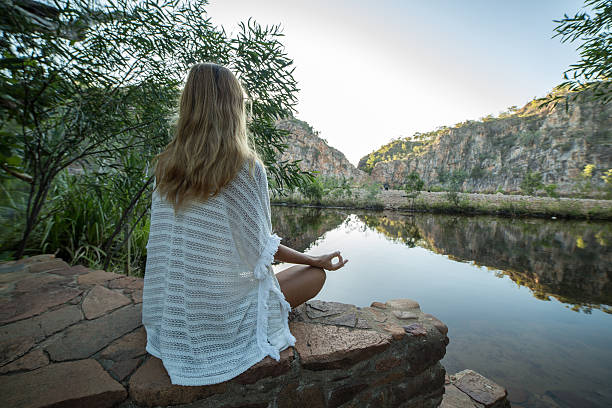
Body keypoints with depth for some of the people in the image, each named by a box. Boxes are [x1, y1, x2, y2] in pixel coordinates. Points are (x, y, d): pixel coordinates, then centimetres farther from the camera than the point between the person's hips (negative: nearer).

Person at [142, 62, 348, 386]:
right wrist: (317, 260, 3)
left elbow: (164, 243, 5)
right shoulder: (247, 166, -21)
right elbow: (262, 247, -13)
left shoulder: (165, 167, -3)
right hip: (226, 311, -6)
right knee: (315, 274, 12)